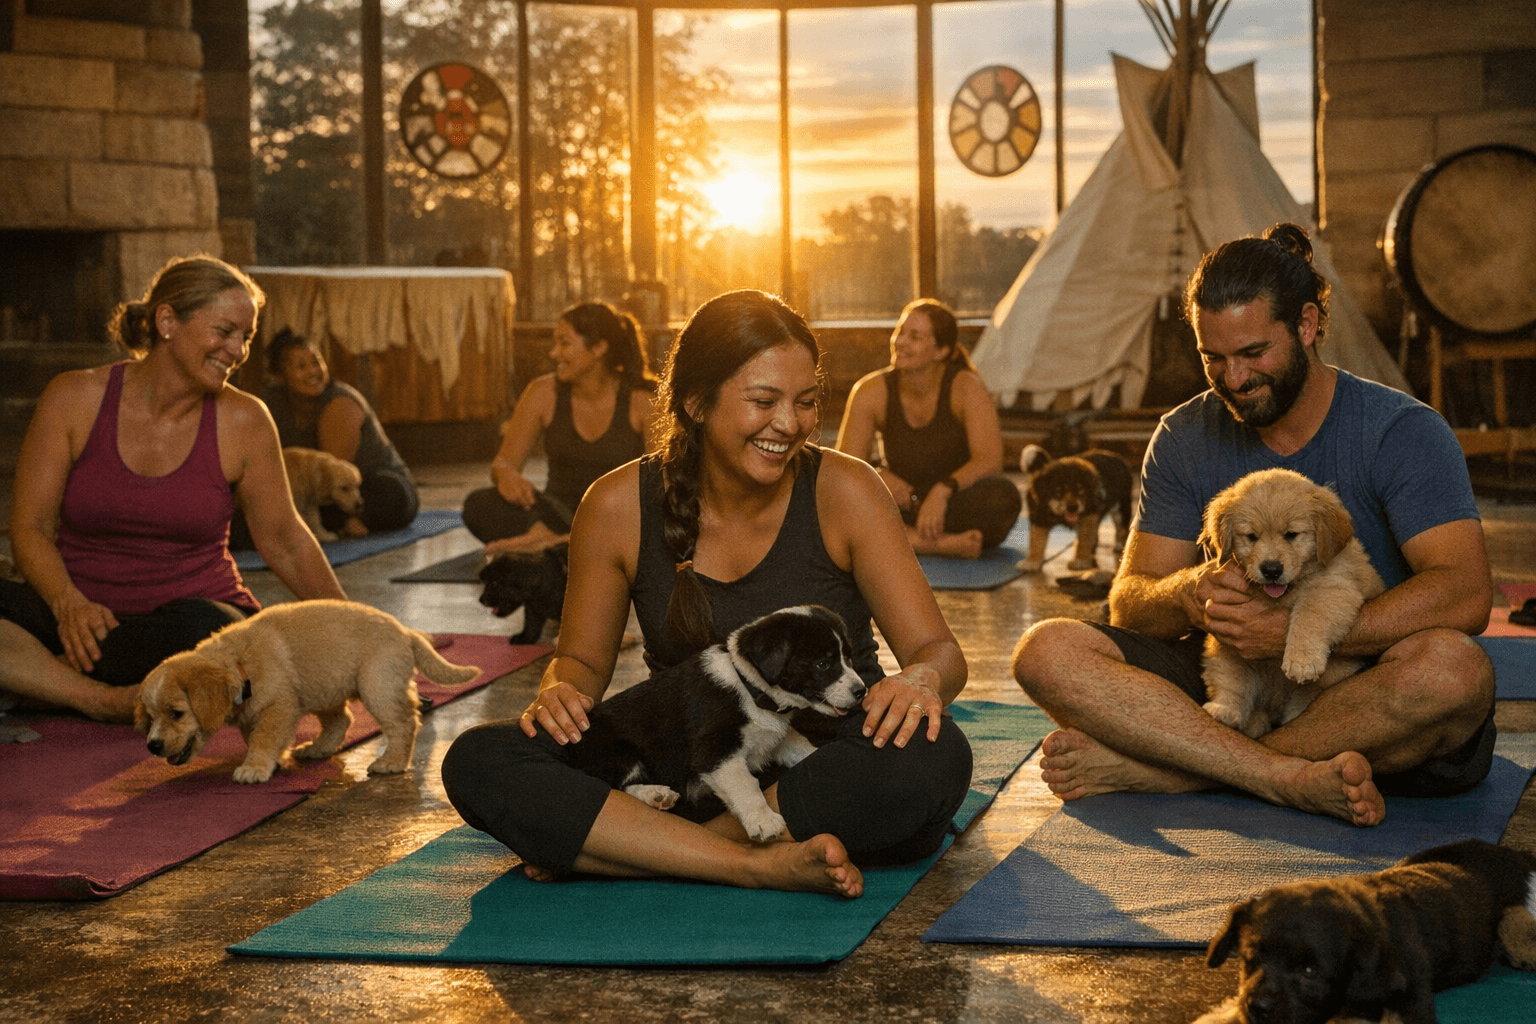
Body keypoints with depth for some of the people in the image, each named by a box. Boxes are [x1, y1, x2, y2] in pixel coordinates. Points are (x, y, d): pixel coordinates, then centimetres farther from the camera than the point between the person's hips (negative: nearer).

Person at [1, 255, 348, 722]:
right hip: (84, 613, 0)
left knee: (200, 627, -38)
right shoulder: (74, 399, -1)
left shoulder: (243, 421, 0)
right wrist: (69, 603, -23)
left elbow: (285, 542, 10)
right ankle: (104, 700, -32)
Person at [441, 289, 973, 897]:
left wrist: (920, 681, -31)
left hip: (826, 769, -1)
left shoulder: (842, 492, -6)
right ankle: (758, 865, -31)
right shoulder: (619, 508, -3)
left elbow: (941, 652, -7)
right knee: (476, 761, -22)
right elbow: (583, 658, 10)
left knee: (934, 756, -37)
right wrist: (560, 690, -15)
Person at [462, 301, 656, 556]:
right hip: (553, 512, 2)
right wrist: (506, 475, -20)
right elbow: (503, 461, 6)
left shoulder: (641, 402, -4)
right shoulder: (544, 394, 3)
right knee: (479, 504, -25)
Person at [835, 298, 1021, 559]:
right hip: (903, 512, 3)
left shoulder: (966, 388, -11)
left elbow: (990, 460, -23)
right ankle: (943, 544, -33)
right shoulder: (872, 393, -4)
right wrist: (879, 478, -27)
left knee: (1003, 495, -34)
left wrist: (942, 490, -40)